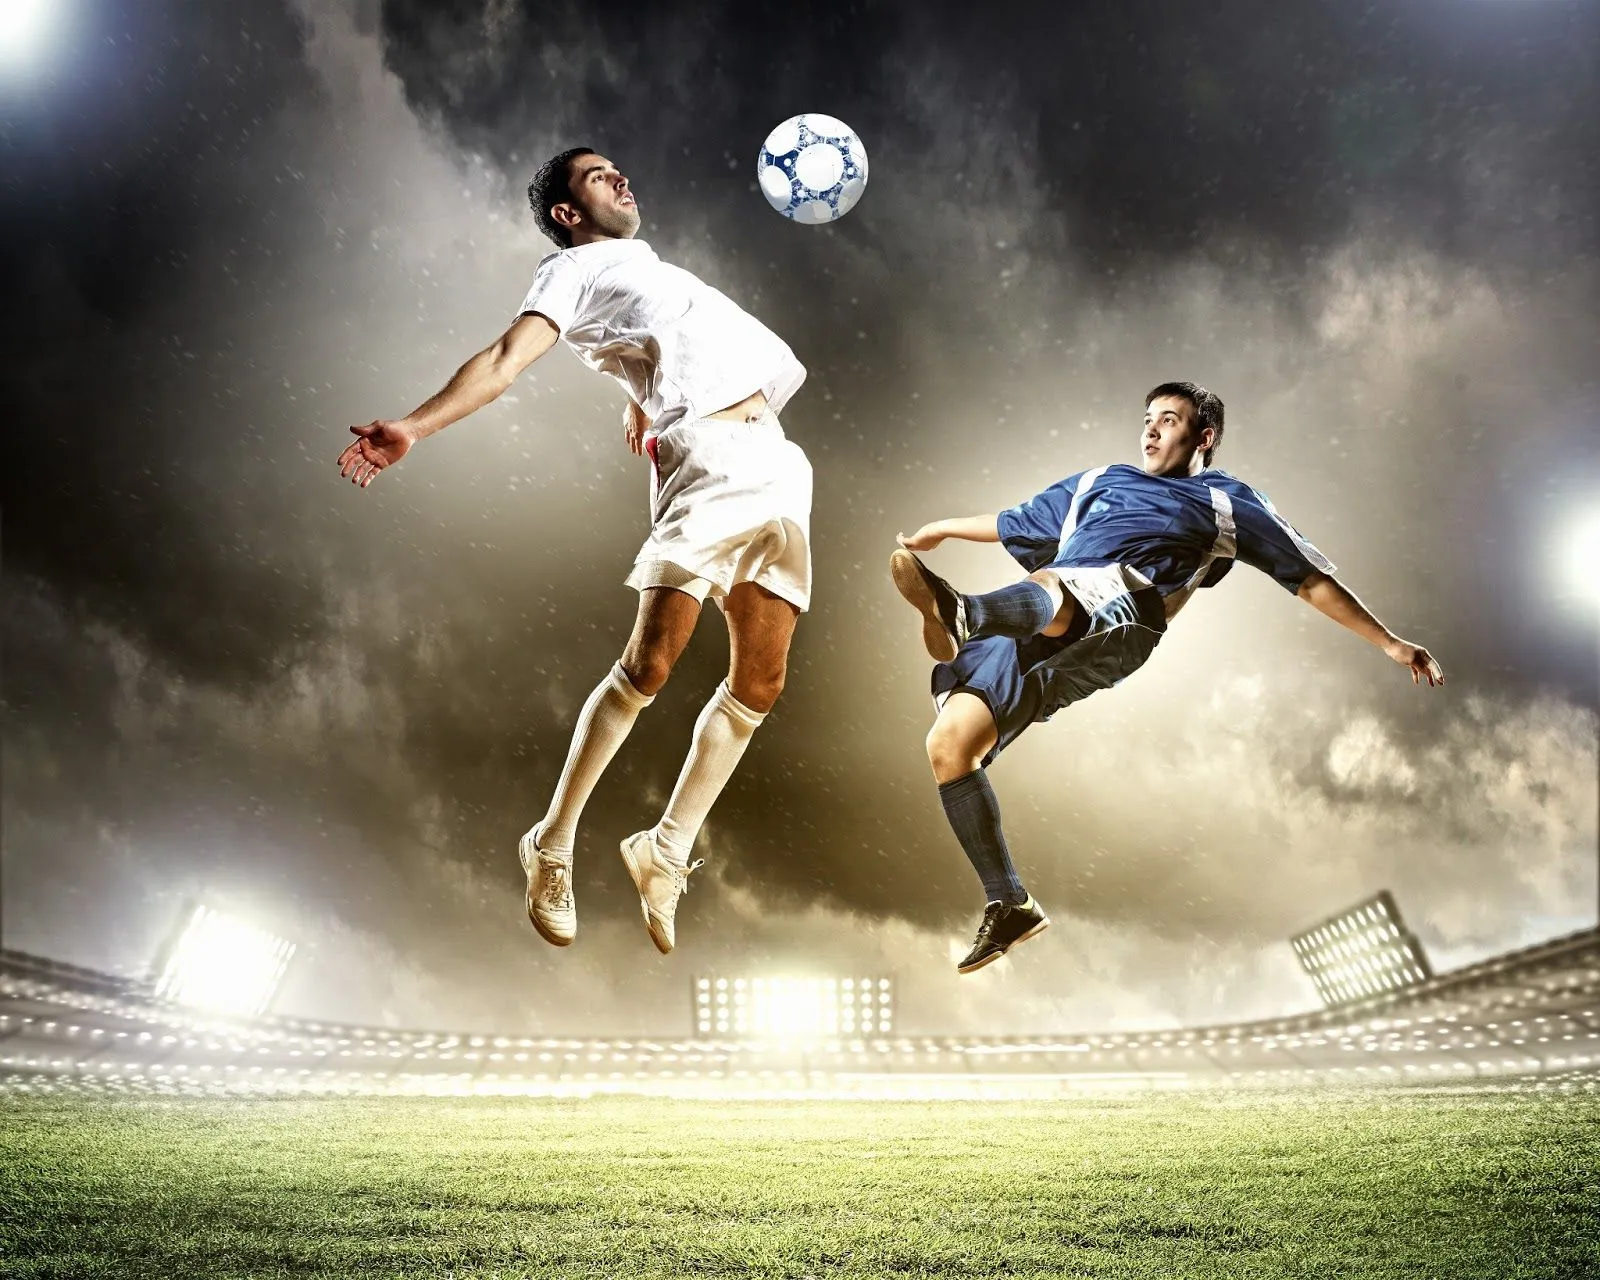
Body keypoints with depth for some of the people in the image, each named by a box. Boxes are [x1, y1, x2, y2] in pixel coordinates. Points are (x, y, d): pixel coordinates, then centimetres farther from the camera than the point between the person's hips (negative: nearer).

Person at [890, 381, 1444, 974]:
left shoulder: (1226, 500, 29)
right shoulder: (1097, 482, 41)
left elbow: (1313, 579, 28)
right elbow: (1016, 523, 55)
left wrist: (1390, 642, 24)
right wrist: (943, 528, 64)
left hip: (1119, 613, -4)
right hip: (1028, 634, 4)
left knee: (1048, 585, -40)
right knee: (948, 743, -16)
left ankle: (962, 615, -75)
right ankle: (1009, 905, -6)